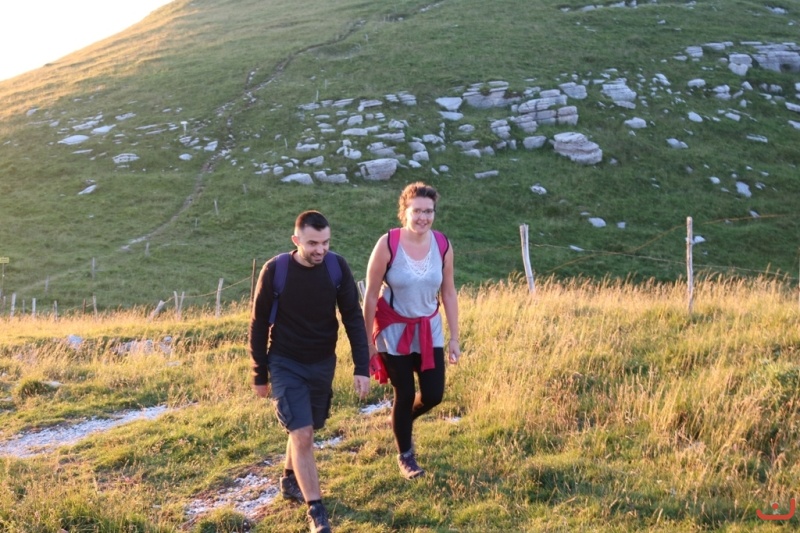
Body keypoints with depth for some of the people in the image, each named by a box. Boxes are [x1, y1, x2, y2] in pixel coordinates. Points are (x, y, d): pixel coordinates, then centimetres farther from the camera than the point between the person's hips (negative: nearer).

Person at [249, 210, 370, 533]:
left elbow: (353, 318, -5)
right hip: (285, 365, -3)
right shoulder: (275, 271, -18)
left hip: (323, 363, 3)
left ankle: (290, 481, 44)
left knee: (306, 430, 18)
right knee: (301, 435, -11)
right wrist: (260, 375, -3)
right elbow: (259, 325, -7)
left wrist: (362, 368, -10)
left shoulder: (337, 267, -11)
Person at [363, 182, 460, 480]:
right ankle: (405, 456, 30)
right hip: (394, 331, -3)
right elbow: (371, 295, -12)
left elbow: (448, 293, 1)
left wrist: (454, 339, 2)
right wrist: (368, 340, -9)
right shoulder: (388, 244, -18)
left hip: (429, 330, 4)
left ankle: (403, 421, 38)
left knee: (434, 395, 3)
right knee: (405, 395, 6)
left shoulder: (443, 245, -8)